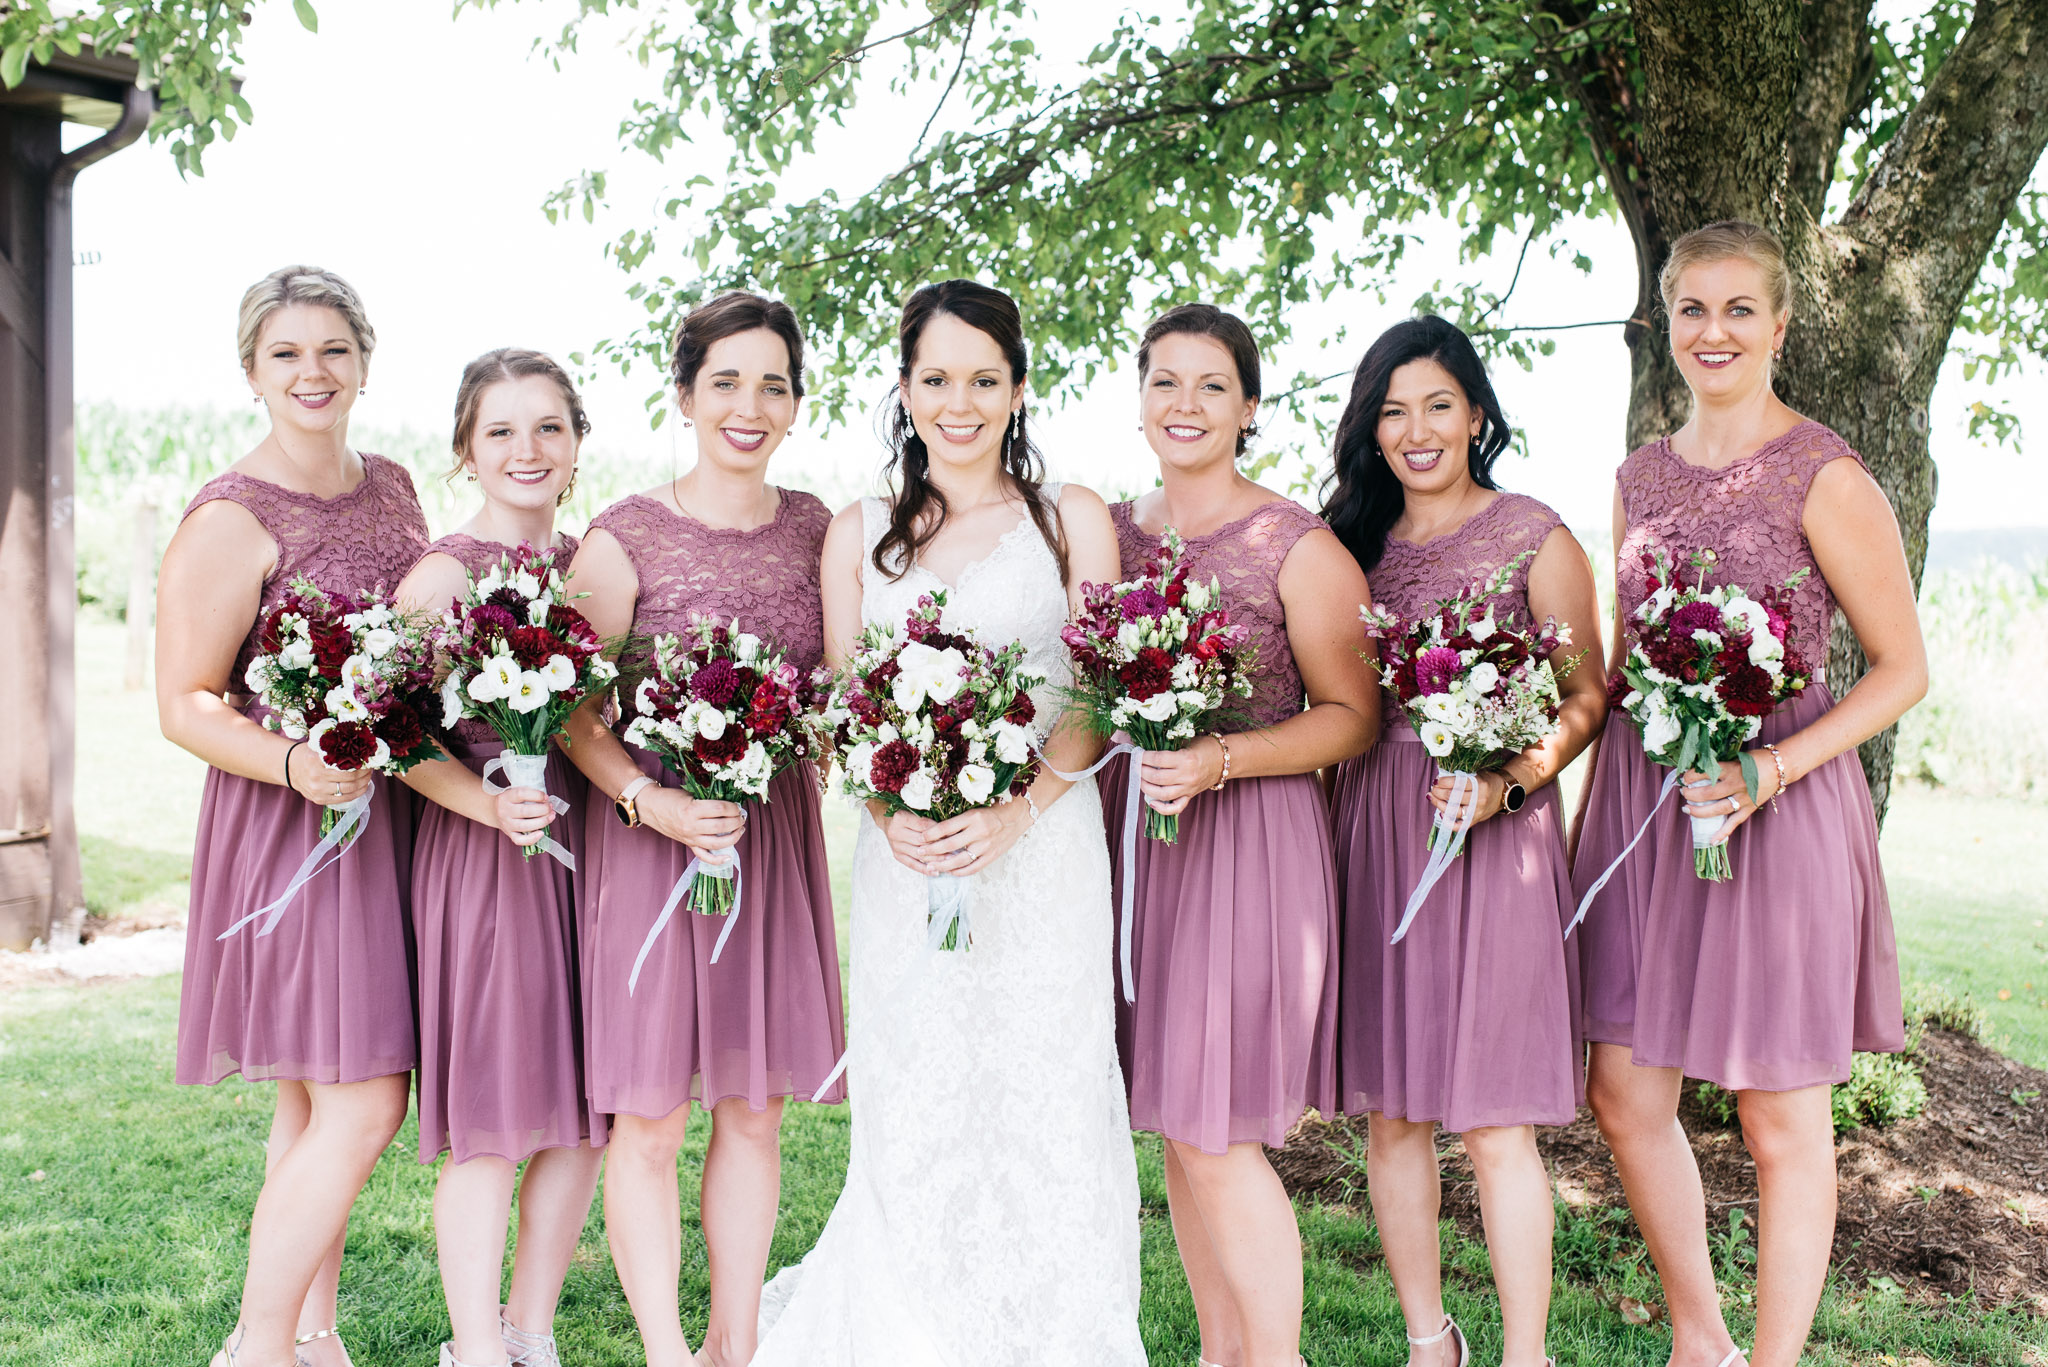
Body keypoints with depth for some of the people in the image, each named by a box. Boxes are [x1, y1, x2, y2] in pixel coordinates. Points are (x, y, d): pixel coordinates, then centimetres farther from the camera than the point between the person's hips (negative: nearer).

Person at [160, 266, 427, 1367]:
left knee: (319, 1102, 13)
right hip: (288, 824, -7)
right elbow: (185, 705, -10)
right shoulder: (229, 522, -11)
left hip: (390, 812, 7)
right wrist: (297, 764, -27)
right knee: (360, 1107, -9)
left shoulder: (391, 486, 10)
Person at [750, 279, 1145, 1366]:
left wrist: (1018, 809, -15)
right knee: (912, 1116, 4)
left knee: (1042, 1101, 1)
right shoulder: (858, 535, 12)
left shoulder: (1072, 520, 6)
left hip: (1043, 852, -1)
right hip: (905, 859, 2)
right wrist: (892, 810, -11)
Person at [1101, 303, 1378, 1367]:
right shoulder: (1107, 532, 11)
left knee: (1216, 1137, -5)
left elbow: (1353, 713, -6)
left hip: (1245, 843, -5)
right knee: (1176, 1128, 11)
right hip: (1126, 833, 6)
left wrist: (1220, 761, -18)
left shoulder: (1299, 548, -5)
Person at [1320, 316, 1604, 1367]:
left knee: (1494, 1121, -3)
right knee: (1391, 1110, 8)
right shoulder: (1351, 540, 12)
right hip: (1372, 834, 4)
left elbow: (1587, 697, 0)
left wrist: (1507, 782, -16)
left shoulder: (1535, 538, 2)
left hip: (1494, 835, -4)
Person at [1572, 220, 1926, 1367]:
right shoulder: (1640, 476, 10)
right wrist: (1583, 820, 14)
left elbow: (1904, 668, -6)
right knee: (1624, 1097, 9)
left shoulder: (1825, 477, -8)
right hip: (1643, 807, 6)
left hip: (1777, 812, -6)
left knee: (1782, 1120, 4)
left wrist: (1770, 771, -19)